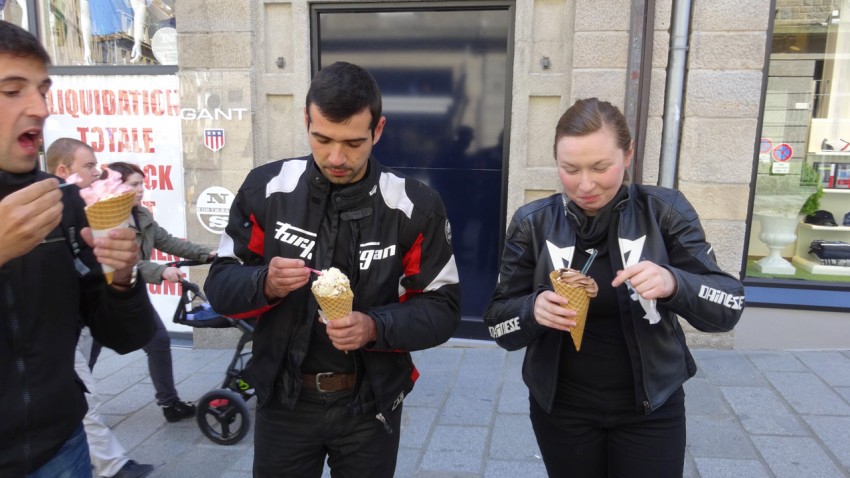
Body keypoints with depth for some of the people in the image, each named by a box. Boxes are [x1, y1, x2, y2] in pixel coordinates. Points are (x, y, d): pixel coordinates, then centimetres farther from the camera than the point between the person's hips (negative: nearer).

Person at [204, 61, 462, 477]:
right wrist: (266, 283, -24)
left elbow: (442, 308, -7)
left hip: (370, 404, -1)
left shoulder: (414, 206, -11)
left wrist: (375, 327, -24)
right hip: (283, 399, 1)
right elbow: (219, 286, -2)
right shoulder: (265, 189, -8)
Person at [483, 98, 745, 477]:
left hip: (650, 410, 0)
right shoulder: (533, 222, -9)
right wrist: (533, 310, -28)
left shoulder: (664, 211, -10)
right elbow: (498, 323, -6)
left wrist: (673, 284, -30)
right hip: (560, 409, 1)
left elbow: (728, 306, -9)